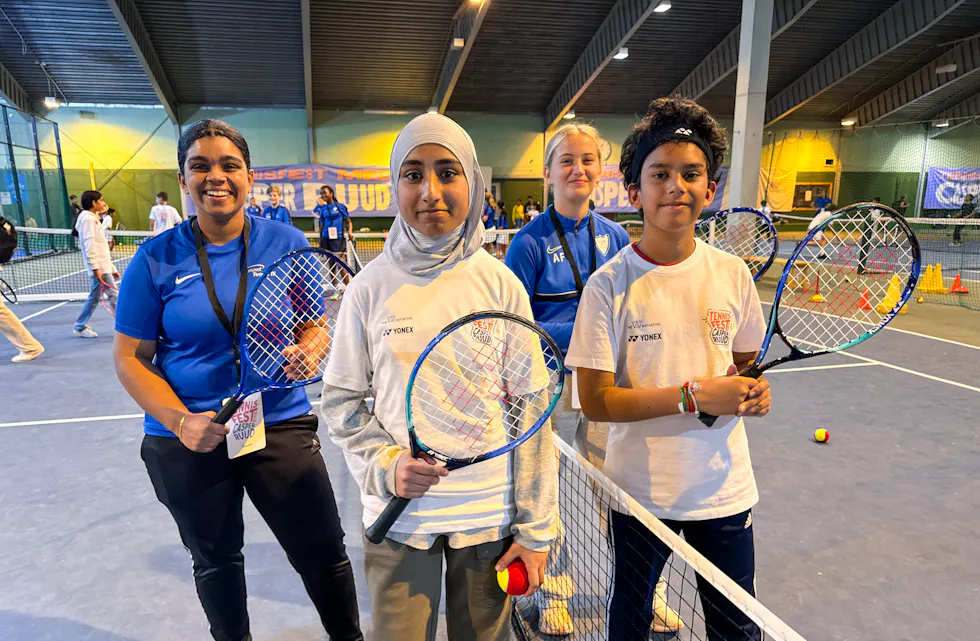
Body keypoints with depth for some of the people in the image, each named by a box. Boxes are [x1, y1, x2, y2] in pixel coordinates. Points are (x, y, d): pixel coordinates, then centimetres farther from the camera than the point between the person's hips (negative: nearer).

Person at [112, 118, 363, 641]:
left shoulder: (287, 243, -4)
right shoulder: (156, 259, -6)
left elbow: (315, 322, 3)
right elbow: (131, 358, -3)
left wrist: (308, 351, -21)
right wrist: (180, 421, -17)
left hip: (280, 425, 0)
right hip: (187, 440, 1)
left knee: (323, 552, 5)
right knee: (215, 560, 22)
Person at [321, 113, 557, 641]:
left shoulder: (499, 284, -6)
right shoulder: (371, 287, -6)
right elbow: (340, 398, 3)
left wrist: (535, 529, -3)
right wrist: (384, 464, -13)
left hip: (489, 514, 1)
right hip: (399, 516, 0)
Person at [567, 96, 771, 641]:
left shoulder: (732, 274, -3)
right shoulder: (609, 285, -15)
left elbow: (743, 361, 11)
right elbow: (595, 400, -17)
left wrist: (752, 392, -11)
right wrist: (693, 396, -23)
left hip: (724, 487, 3)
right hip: (639, 490, -2)